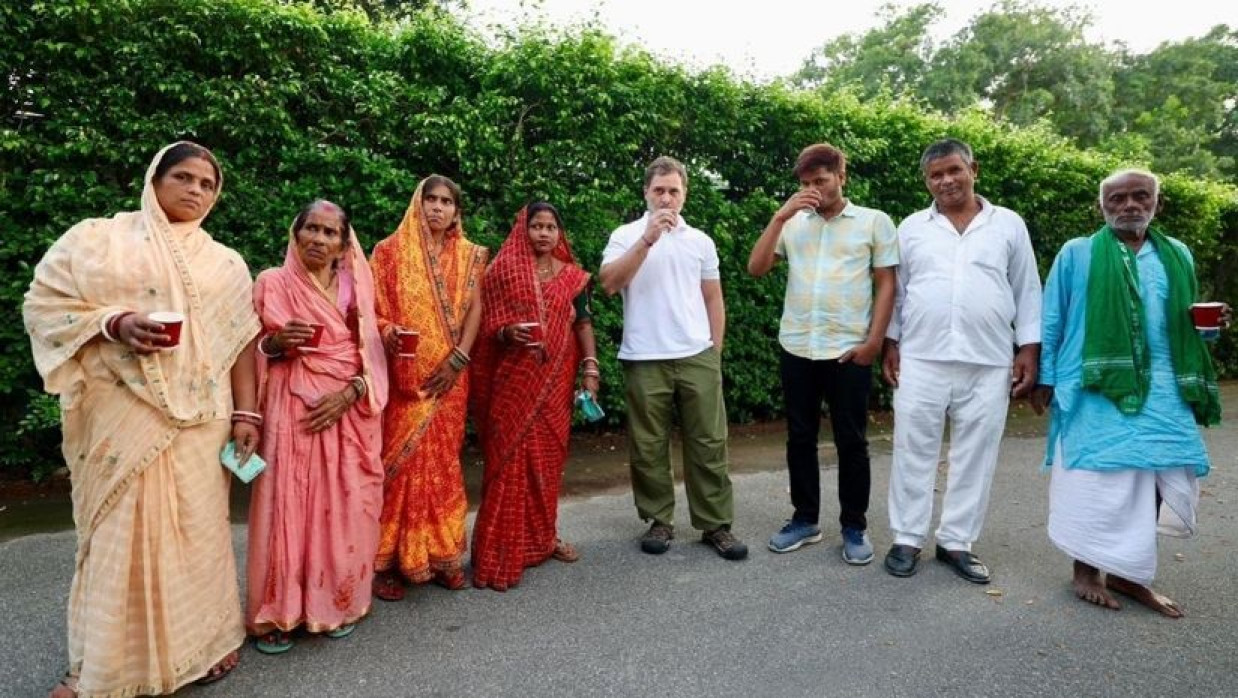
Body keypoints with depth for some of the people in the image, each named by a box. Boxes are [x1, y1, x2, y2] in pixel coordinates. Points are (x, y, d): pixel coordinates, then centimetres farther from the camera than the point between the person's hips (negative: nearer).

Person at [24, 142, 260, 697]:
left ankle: (200, 641, 21)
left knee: (196, 525, 6)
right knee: (119, 529, 3)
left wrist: (245, 412, 1)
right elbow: (44, 302, 1)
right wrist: (114, 324, -16)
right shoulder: (97, 239, 5)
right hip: (121, 414, -1)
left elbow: (241, 341, 8)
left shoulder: (226, 264, 11)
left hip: (197, 417, 2)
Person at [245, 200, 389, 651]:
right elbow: (249, 351, 6)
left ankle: (335, 603, 20)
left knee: (344, 509, 3)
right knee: (286, 506, -4)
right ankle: (277, 612, 11)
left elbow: (372, 356, 5)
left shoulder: (356, 287, 9)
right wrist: (275, 343, -15)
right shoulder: (271, 283, 4)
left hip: (349, 412, 2)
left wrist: (347, 394, -11)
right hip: (292, 412, -1)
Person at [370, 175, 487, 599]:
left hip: (449, 376, 2)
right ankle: (388, 560, 7)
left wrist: (457, 359, -10)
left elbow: (474, 308, 1)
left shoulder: (469, 255, 9)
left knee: (443, 461, 7)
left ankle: (442, 554, 17)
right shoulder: (390, 251, 3)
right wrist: (390, 333, -21)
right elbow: (372, 309, 0)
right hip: (404, 376, -2)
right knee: (400, 460, -3)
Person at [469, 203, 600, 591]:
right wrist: (507, 332, -19)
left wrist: (590, 370, -3)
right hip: (513, 379, -3)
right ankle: (501, 552, 3)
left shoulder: (573, 276, 9)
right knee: (511, 458, -4)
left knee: (549, 456, 9)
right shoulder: (503, 270, 2)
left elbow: (584, 324, 7)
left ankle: (543, 536, 24)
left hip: (555, 380, 3)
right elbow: (487, 324, 2)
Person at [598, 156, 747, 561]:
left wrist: (715, 351, 10)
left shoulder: (700, 241, 12)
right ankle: (660, 521, 21)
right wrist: (647, 239, -18)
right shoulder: (626, 236, 2)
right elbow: (609, 284, -14)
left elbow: (713, 299, 15)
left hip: (697, 357, 2)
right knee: (648, 446, 6)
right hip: (644, 360, -2)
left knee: (708, 442, 4)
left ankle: (716, 525, 15)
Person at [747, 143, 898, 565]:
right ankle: (805, 519, 24)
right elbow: (756, 268, 0)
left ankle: (854, 527, 19)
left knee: (851, 442, 5)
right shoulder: (793, 223, 8)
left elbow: (886, 285, 2)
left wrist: (874, 341, -6)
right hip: (796, 348, 3)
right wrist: (780, 217, -7)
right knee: (800, 438, 10)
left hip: (849, 351, -3)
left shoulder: (874, 221, 3)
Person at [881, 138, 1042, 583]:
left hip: (989, 364, 1)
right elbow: (896, 291, 10)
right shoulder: (911, 228, 8)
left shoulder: (1008, 225, 7)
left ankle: (956, 542, 20)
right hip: (921, 360, 0)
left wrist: (1029, 350, 2)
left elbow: (1027, 292, 8)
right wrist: (891, 344, 4)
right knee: (914, 452, 4)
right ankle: (907, 538, 16)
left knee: (975, 456, 7)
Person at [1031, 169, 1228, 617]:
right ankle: (1087, 570, 14)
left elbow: (1182, 325, 20)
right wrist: (1044, 379, -2)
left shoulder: (1178, 257, 14)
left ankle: (1129, 574, 20)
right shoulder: (1076, 254, 2)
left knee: (1153, 480, 5)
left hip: (1163, 392, 4)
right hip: (1097, 391, -4)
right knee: (1096, 480, -1)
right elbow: (1051, 321, 1)